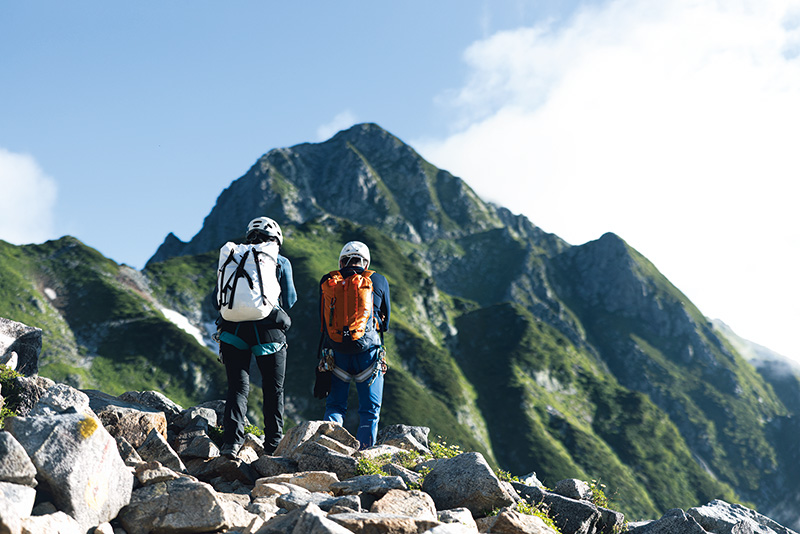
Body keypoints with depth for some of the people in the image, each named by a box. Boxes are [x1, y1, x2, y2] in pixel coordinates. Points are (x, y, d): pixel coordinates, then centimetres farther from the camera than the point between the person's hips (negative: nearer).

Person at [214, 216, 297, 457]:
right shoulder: (281, 263, 6)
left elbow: (218, 300, 10)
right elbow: (289, 301, 6)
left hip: (234, 328, 2)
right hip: (270, 331, -2)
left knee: (238, 387, 4)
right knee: (273, 389, 10)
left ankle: (232, 440, -11)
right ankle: (273, 443, 11)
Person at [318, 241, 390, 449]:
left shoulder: (327, 281, 5)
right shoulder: (378, 281, 3)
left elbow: (323, 319, 14)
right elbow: (385, 322, 13)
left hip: (335, 352, 1)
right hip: (368, 351, -1)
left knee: (335, 406, 14)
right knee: (369, 410, 10)